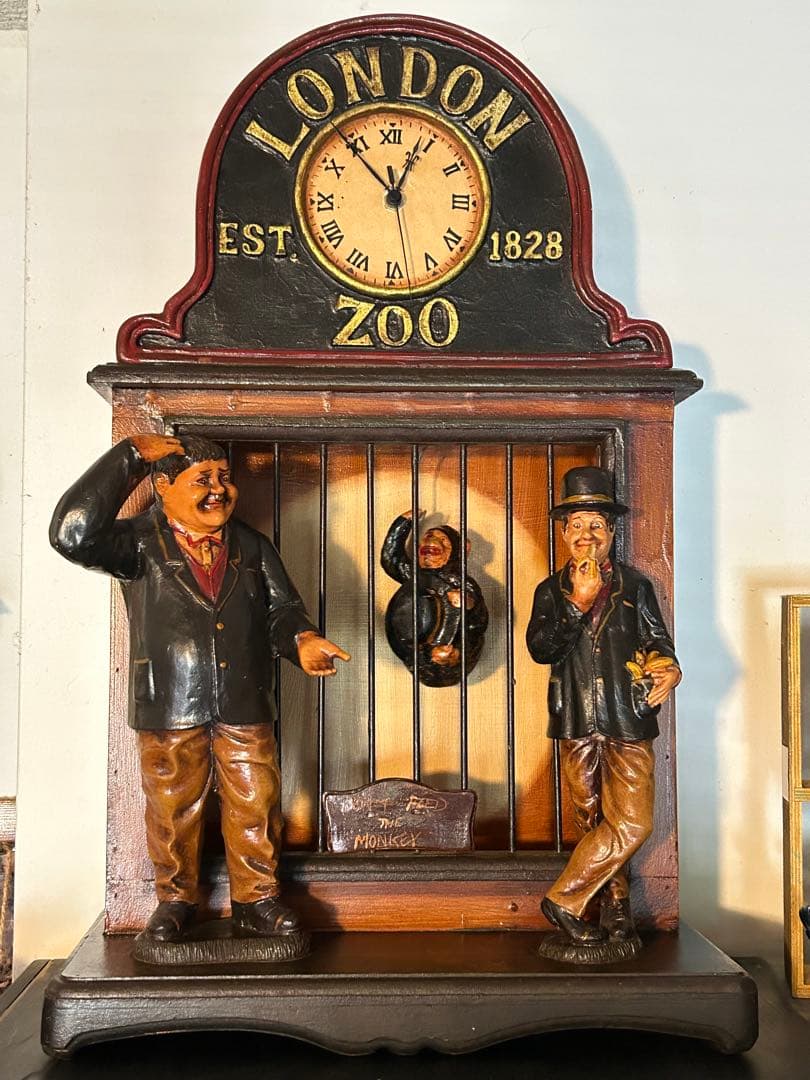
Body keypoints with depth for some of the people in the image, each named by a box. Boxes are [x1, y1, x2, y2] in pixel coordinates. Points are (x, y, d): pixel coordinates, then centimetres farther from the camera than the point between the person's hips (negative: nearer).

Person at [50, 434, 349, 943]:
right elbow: (73, 533, -25)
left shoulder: (252, 547, 7)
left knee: (255, 806, 8)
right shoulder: (140, 543, -7)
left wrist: (301, 638, -17)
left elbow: (282, 608, 8)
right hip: (169, 709, -2)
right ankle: (175, 898, 30)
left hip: (245, 708, 3)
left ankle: (256, 900, 24)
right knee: (173, 810, 11)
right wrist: (130, 455, -20)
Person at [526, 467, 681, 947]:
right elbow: (540, 649, -5)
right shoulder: (551, 592, 9)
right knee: (593, 822, 7)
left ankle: (567, 898, 1)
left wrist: (667, 669, -13)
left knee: (632, 822, -9)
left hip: (629, 725, 0)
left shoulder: (636, 586, 9)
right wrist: (577, 605, -14)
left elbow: (659, 643, 10)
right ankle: (615, 910, 20)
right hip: (577, 726, 1)